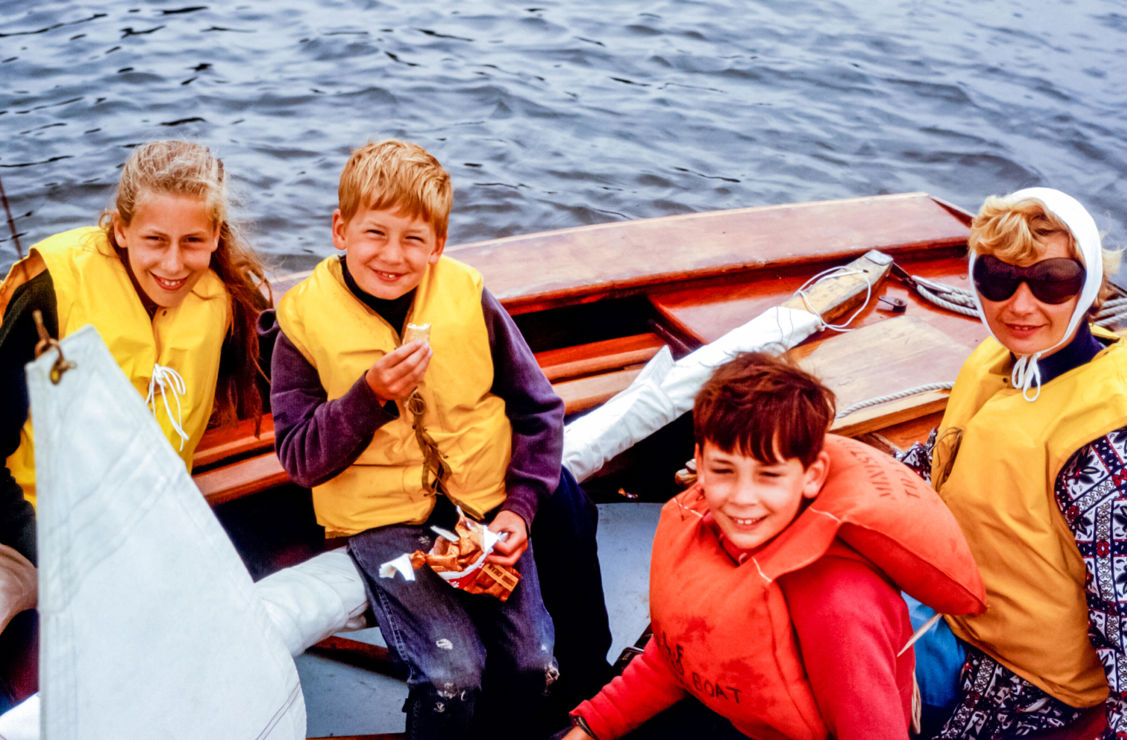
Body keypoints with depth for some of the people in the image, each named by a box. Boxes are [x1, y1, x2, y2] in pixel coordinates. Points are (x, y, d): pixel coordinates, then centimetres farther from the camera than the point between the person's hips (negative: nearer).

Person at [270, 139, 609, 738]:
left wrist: (521, 505, -5)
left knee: (531, 662, -8)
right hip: (381, 518, -2)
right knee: (452, 675, -17)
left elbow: (538, 408, 6)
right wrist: (370, 394, -19)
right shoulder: (306, 320, -6)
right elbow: (300, 459, -5)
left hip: (485, 502, 2)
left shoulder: (467, 298, -2)